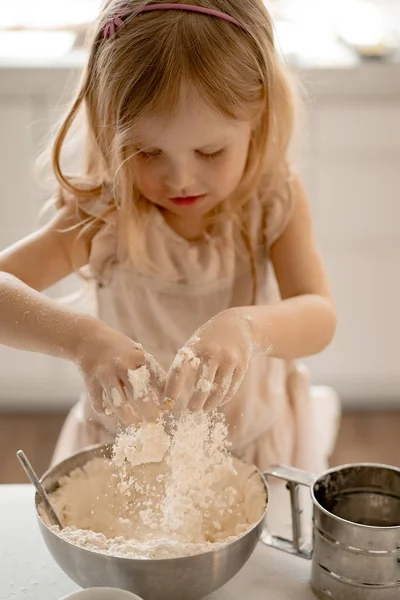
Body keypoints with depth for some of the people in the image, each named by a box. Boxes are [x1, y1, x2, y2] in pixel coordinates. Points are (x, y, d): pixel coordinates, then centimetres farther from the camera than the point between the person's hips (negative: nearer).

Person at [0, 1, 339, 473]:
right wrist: (81, 337, -44)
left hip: (255, 445, 1)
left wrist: (246, 327, -43)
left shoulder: (275, 198, -10)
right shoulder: (105, 212, -15)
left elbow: (320, 317, -20)